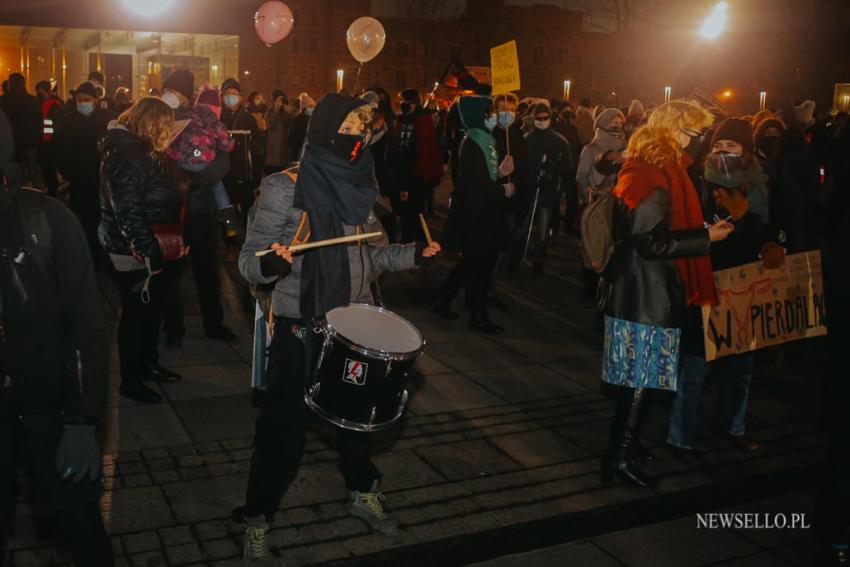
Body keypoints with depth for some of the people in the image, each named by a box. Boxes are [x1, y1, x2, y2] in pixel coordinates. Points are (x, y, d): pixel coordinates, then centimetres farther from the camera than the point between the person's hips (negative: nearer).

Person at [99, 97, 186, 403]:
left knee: (153, 308, 19)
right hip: (136, 255, -9)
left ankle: (149, 364, 36)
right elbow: (129, 212, -25)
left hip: (156, 249, 9)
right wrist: (149, 254, -24)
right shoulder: (128, 154, -19)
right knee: (136, 313, 3)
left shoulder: (143, 150, 12)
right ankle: (130, 379, 17)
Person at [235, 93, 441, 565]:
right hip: (299, 327, -5)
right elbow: (249, 260, -14)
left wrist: (413, 254, -1)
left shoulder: (358, 185, 4)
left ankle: (362, 493, 45)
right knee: (283, 426, 3)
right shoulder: (284, 188, -13)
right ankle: (256, 520, 23)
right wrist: (270, 264, -35)